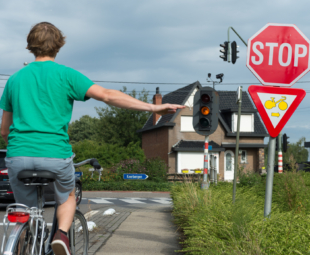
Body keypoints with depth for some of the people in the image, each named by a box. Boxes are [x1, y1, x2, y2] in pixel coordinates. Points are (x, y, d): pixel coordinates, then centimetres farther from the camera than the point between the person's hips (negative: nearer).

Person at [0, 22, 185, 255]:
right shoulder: (65, 74, 3)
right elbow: (107, 96, -8)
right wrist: (152, 107, -9)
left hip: (19, 156, 2)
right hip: (55, 155, -2)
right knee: (68, 197, 26)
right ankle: (62, 234, -2)